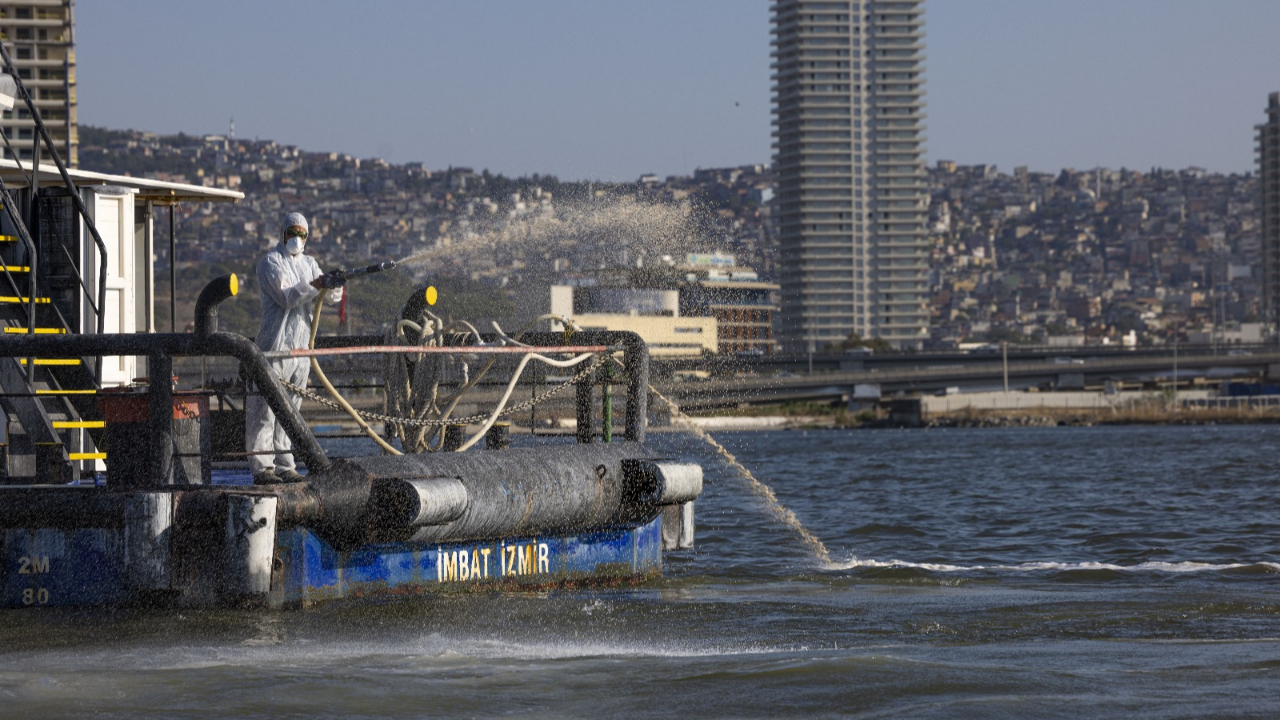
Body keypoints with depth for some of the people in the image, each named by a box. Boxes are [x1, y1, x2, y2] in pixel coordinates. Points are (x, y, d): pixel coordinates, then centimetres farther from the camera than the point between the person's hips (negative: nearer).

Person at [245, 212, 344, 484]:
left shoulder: (309, 264, 17)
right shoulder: (271, 262, -4)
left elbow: (333, 297, 7)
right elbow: (286, 297, -16)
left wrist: (334, 286, -16)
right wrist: (317, 284, -26)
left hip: (301, 347, 7)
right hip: (275, 346, -7)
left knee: (290, 409, 10)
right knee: (266, 407, -8)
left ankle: (284, 466, 14)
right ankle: (262, 468, -9)